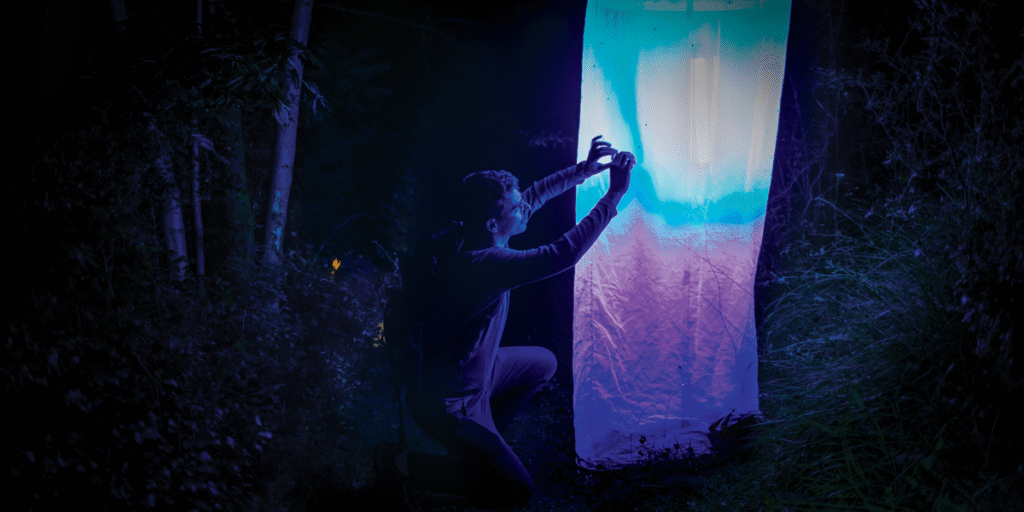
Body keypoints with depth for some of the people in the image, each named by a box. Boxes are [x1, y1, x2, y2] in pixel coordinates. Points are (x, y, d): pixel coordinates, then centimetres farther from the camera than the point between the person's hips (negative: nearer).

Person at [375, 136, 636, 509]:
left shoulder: (470, 233, -9)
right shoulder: (482, 264, -36)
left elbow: (534, 195, 7)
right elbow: (563, 254, -43)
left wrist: (583, 170, 2)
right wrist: (615, 194, -36)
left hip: (471, 366, 10)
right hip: (447, 400, -9)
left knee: (544, 362, 26)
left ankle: (480, 442, 29)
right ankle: (400, 463, 3)